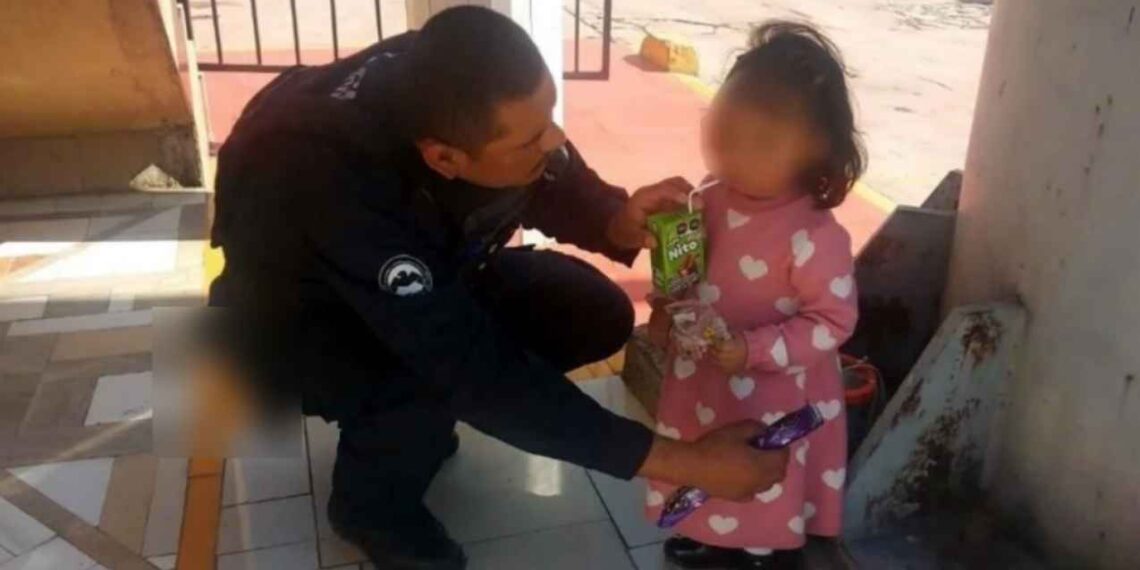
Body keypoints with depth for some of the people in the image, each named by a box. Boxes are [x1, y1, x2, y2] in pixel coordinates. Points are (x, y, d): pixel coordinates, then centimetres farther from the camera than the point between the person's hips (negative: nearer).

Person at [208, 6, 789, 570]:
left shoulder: (448, 85, -26)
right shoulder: (344, 187, -42)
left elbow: (553, 180, -6)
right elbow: (480, 371, -41)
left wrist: (615, 221, -29)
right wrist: (680, 461, -39)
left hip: (429, 269, 5)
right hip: (292, 302, -5)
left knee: (595, 313, -11)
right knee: (417, 389, -35)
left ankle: (421, 412, 10)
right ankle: (372, 507, -1)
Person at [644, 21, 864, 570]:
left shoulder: (814, 236, -28)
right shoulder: (714, 202, -7)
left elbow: (834, 321, -22)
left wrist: (753, 350, -28)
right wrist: (667, 313, -6)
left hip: (771, 400, -7)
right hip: (704, 382, 7)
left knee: (764, 488, 15)